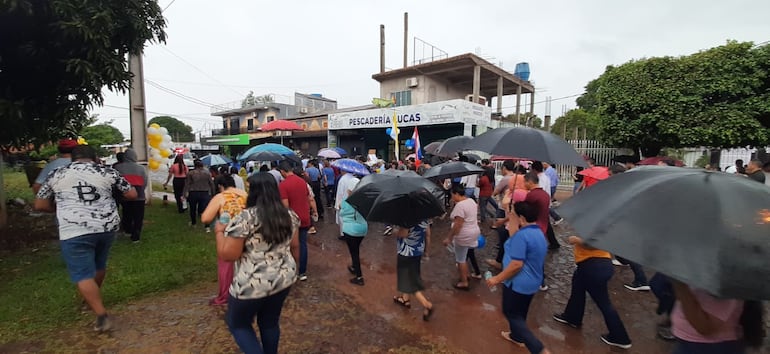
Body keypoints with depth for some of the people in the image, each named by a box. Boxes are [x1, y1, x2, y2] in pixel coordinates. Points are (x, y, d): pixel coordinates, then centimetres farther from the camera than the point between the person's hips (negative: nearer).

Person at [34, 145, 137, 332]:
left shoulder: (55, 175, 6)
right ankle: (94, 299, 44)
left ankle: (102, 316, -4)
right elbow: (132, 194, 7)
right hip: (107, 226, 3)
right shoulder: (107, 172, 5)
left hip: (74, 231, -3)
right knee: (99, 264, 24)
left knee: (83, 275, 2)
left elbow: (40, 205, 13)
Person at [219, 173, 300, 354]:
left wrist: (220, 231, 0)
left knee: (237, 322, 20)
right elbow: (295, 246, 7)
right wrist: (292, 269, 21)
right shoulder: (289, 215, -1)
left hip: (252, 284, -5)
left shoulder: (245, 218, -19)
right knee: (270, 322, 24)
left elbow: (226, 255, -17)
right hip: (284, 279, 6)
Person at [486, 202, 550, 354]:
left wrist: (498, 279, -17)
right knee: (520, 312, 26)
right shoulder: (539, 233, 4)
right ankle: (517, 336, 45)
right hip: (532, 282, 9)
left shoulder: (522, 235, -26)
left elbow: (516, 265, -28)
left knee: (511, 313, 7)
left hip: (519, 283, -9)